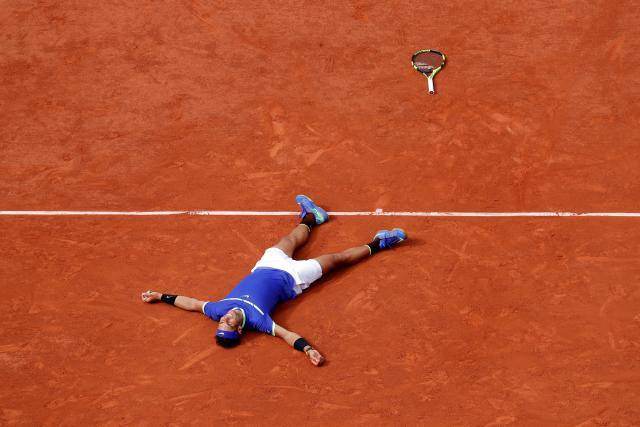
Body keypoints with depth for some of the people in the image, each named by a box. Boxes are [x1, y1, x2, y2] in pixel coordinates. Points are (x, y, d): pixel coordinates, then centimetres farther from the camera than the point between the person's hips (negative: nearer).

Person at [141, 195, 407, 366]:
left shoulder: (218, 311, -32)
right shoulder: (255, 319, -40)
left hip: (266, 269, 4)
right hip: (289, 278, -4)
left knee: (292, 239, 28)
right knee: (337, 258, 10)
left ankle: (311, 217, 63)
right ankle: (377, 244, 33)